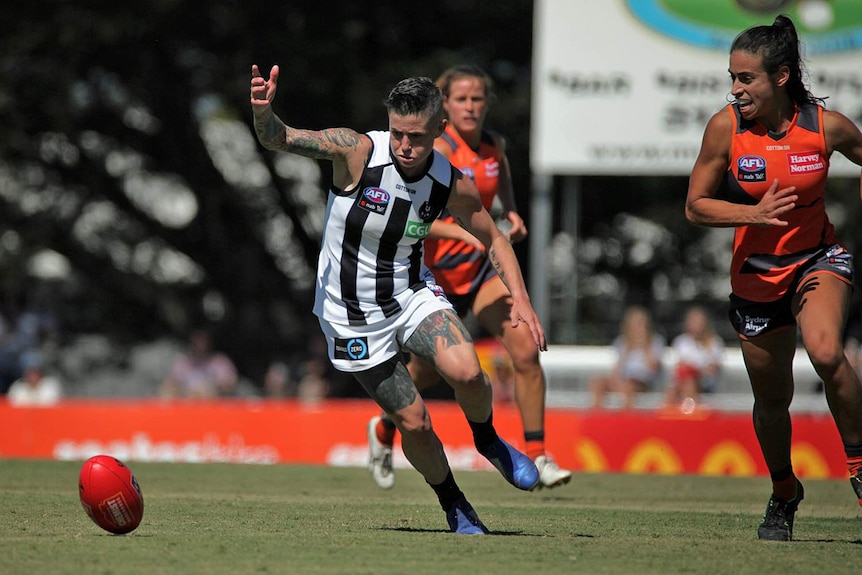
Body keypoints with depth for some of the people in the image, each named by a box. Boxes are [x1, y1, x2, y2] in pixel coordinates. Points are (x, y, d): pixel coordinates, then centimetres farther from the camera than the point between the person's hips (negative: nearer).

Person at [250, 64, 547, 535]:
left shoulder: (452, 186, -11)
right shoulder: (356, 151, -21)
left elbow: (493, 239, 5)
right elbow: (277, 139, -28)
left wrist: (520, 299, -9)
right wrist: (262, 110, -51)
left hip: (411, 294, 2)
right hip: (351, 315, -2)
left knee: (465, 371, -25)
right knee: (413, 422, -3)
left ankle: (487, 440, 7)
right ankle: (454, 506, 23)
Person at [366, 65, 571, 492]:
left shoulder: (494, 145, -1)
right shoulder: (438, 151, -21)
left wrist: (511, 213, 7)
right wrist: (466, 232, -43)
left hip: (482, 266, 4)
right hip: (436, 273, -4)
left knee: (525, 351, -16)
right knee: (425, 371, 12)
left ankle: (536, 457, -8)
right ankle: (383, 431, 44)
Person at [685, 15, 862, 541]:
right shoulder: (726, 128, -14)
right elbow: (696, 206, -8)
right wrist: (754, 214, -24)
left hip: (818, 259, -2)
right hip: (756, 274, 2)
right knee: (772, 399, 11)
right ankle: (784, 495, 38)